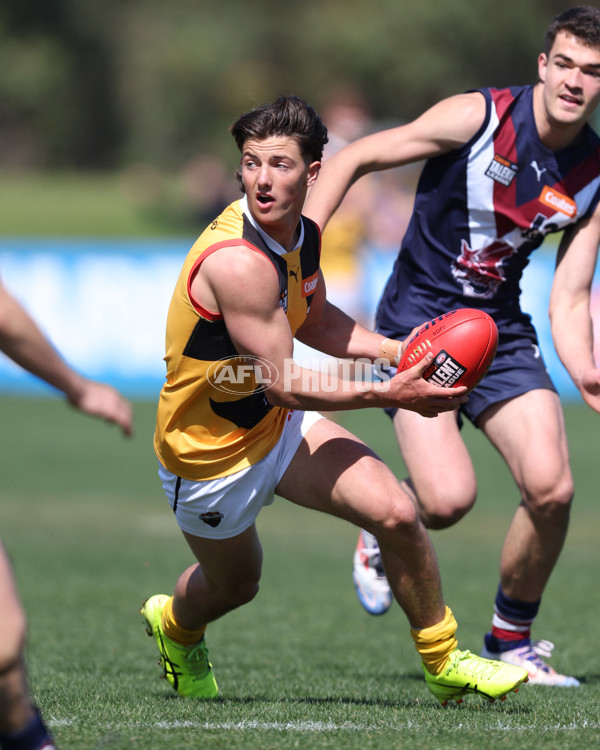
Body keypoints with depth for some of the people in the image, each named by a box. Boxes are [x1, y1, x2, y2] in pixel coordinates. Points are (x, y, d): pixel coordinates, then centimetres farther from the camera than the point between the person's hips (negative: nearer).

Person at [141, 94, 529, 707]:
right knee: (234, 583, 17)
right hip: (210, 454, -6)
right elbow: (284, 384, -29)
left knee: (395, 513, -12)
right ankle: (173, 624, 56)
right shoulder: (236, 261, -34)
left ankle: (444, 664, 7)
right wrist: (387, 395, -26)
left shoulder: (302, 234, -6)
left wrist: (395, 350, 0)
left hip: (279, 425, 6)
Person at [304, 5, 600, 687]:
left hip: (501, 328, 4)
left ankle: (510, 641, 10)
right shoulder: (476, 117, -14)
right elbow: (351, 160, -6)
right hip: (417, 320, -4)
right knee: (447, 498, -21)